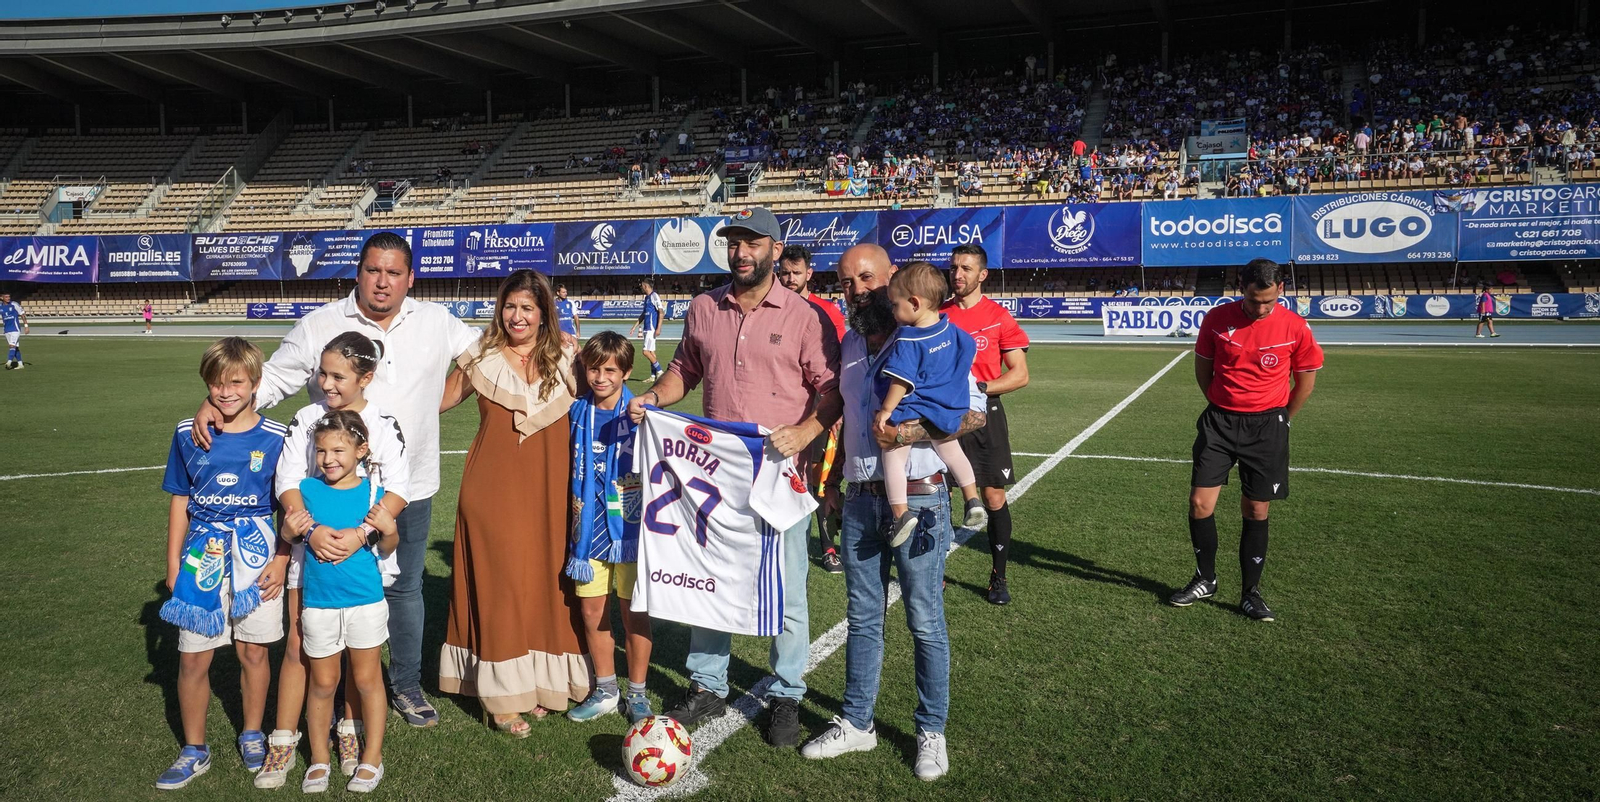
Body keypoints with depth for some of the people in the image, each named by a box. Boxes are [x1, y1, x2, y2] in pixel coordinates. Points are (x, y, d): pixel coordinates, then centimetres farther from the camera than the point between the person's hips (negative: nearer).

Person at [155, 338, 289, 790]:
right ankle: (194, 751, 22)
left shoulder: (275, 438, -5)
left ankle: (252, 737, 30)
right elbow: (180, 502, 7)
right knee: (193, 658, 5)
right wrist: (173, 564, 7)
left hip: (257, 553, -1)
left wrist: (281, 560, -5)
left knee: (253, 651, 10)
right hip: (203, 553, 1)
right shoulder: (188, 435, 0)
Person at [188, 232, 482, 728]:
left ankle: (406, 686, 30)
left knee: (406, 589, 14)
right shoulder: (319, 327, -2)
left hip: (411, 489, 2)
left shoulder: (438, 323, 4)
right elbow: (271, 380, -1)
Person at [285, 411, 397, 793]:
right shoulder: (307, 489, -2)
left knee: (368, 679, 9)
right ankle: (319, 758, 28)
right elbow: (287, 535, 6)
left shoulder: (372, 490, -5)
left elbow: (386, 550, 0)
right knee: (323, 683, 12)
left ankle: (372, 757, 22)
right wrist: (290, 529, -16)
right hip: (319, 603, 1)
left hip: (365, 601, -1)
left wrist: (389, 530, -21)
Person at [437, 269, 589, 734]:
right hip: (494, 491, -1)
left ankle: (540, 681, 22)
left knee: (546, 582, 6)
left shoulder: (566, 359, 5)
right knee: (499, 583, -1)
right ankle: (503, 696, 8)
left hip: (549, 493, 1)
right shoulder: (483, 358, 3)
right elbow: (440, 400, 12)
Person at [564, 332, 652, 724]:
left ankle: (637, 694, 22)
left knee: (634, 612, 6)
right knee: (591, 612, 10)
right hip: (588, 529, 4)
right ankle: (605, 690, 28)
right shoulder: (577, 413, 3)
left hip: (629, 527, -4)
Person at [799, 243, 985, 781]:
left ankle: (931, 732, 18)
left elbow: (972, 413, -14)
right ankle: (856, 723, 26)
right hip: (860, 499, 6)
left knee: (925, 622, 4)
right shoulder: (849, 345, 12)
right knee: (862, 617, 14)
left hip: (916, 499, -6)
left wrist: (905, 433, -22)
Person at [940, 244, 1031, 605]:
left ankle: (999, 578, 13)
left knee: (994, 497, 0)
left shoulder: (998, 316, -2)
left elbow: (1020, 375, -4)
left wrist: (978, 388, -15)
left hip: (983, 414, -2)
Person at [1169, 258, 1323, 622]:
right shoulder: (1216, 319, -5)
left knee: (1256, 511, 4)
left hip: (1268, 425, -1)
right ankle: (1205, 579, 18)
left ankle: (1250, 593, 17)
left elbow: (1305, 382, 5)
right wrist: (1223, 407, 11)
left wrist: (1278, 421, 9)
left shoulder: (1295, 327, -7)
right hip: (1219, 421, 1)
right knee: (1200, 503, -3)